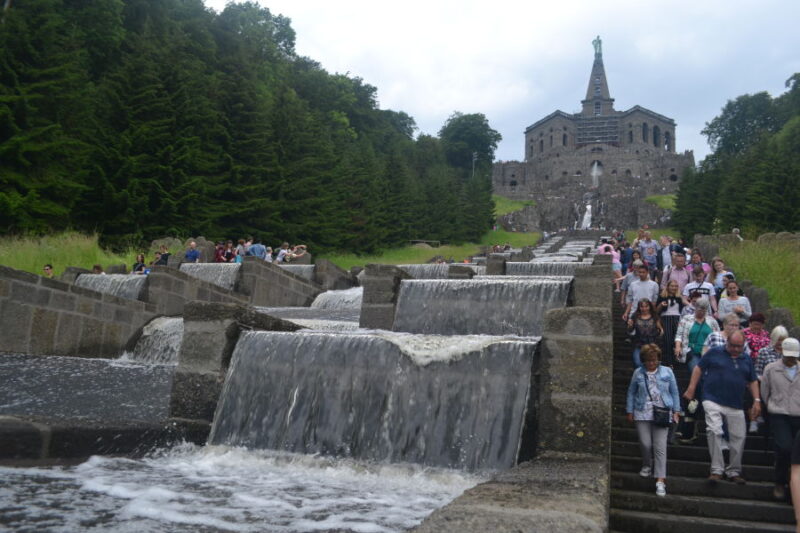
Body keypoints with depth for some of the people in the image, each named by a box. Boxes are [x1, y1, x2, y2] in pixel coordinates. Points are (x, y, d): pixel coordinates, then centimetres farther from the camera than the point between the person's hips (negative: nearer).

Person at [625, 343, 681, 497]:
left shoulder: (667, 372, 7)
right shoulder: (638, 373, 7)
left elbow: (674, 392, 12)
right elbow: (631, 393, 12)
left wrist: (676, 411, 7)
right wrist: (630, 411, 9)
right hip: (642, 414, 1)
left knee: (660, 446, -7)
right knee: (645, 443, -2)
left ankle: (660, 480, -5)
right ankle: (647, 466, 29)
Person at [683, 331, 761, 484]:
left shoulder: (747, 360, 14)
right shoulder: (714, 353, 2)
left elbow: (753, 381, 19)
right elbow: (699, 368, 4)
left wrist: (757, 400, 9)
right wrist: (691, 388, -3)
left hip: (736, 406, 4)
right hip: (713, 401, -4)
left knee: (739, 437, 4)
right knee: (714, 431, -18)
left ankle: (733, 471, 21)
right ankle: (717, 470, -11)